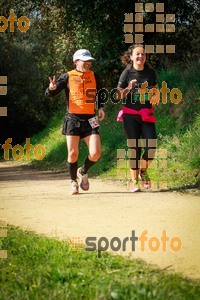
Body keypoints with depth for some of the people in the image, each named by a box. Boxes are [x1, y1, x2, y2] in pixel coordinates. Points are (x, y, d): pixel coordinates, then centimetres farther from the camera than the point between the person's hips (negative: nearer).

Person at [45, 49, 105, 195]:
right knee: (73, 153, -4)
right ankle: (74, 182, 19)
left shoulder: (93, 76, 9)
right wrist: (52, 88, -28)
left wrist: (100, 107, 10)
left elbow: (99, 93, 27)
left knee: (96, 152, -11)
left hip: (90, 120, 2)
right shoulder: (68, 77, 0)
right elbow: (50, 94, -4)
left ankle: (83, 172, 19)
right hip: (73, 119, -2)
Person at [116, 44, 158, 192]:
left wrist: (155, 97, -6)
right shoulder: (127, 73, -3)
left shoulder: (150, 72, 5)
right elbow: (118, 96, 0)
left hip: (147, 114, 2)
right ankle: (134, 181, 9)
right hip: (131, 115, -2)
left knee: (151, 146, -9)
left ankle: (143, 171, 19)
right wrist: (128, 89, -19)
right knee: (134, 147, -1)